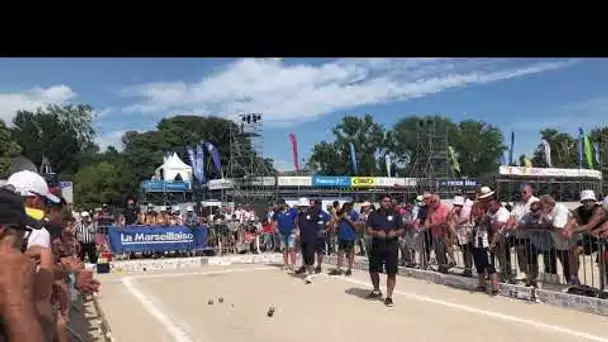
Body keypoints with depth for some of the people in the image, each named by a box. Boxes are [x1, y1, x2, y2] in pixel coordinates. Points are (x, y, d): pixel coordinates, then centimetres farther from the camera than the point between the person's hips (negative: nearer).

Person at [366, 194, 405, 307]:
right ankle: (376, 290, 36)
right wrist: (377, 233, -18)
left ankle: (389, 296, 5)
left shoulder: (395, 215, 6)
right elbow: (369, 230, 2)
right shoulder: (374, 215, 7)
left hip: (391, 247, -2)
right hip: (376, 247, 2)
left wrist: (396, 233, -16)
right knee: (373, 270, 11)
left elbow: (402, 230, 5)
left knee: (391, 273, -4)